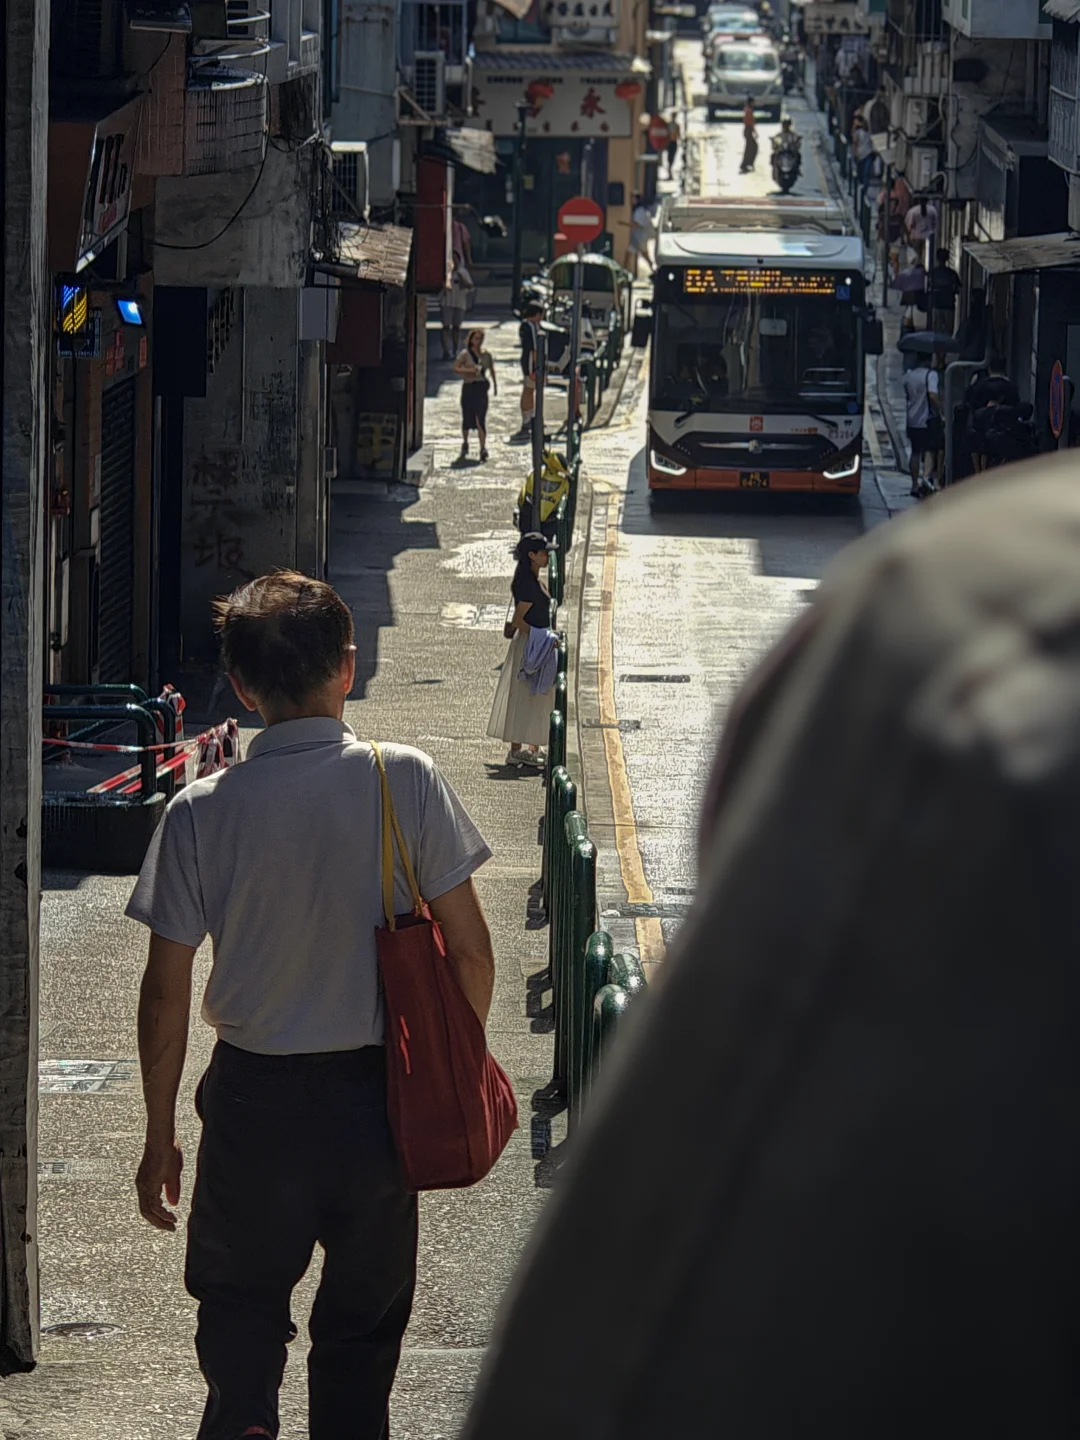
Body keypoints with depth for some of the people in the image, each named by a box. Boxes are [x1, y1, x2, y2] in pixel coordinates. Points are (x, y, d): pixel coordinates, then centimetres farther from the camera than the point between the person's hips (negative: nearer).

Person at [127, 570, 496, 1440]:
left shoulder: (201, 812, -11)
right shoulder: (406, 782, -12)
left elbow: (166, 993, -5)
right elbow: (470, 952, -8)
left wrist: (159, 1137, 5)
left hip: (256, 1099, 0)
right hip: (379, 1097, 0)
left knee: (240, 1304, 17)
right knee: (365, 1321, 16)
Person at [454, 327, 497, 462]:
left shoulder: (486, 354, 8)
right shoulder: (465, 354, -2)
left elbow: (491, 370, 21)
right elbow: (456, 368, -8)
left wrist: (495, 385, 23)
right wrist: (468, 371, -22)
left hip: (482, 387, 1)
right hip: (468, 386, -1)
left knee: (481, 419, -9)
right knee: (467, 417, 9)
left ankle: (483, 448, -13)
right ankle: (465, 444, 31)